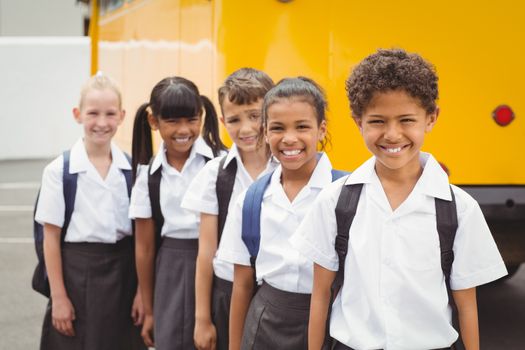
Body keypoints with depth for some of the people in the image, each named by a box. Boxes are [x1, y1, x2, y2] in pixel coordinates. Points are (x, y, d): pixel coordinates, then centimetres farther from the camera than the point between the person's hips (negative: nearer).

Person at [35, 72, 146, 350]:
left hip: (123, 272, 2)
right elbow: (51, 237, -5)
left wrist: (143, 290, 1)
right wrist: (58, 296, -6)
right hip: (76, 273, -2)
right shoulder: (59, 170, -7)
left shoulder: (132, 169, 1)